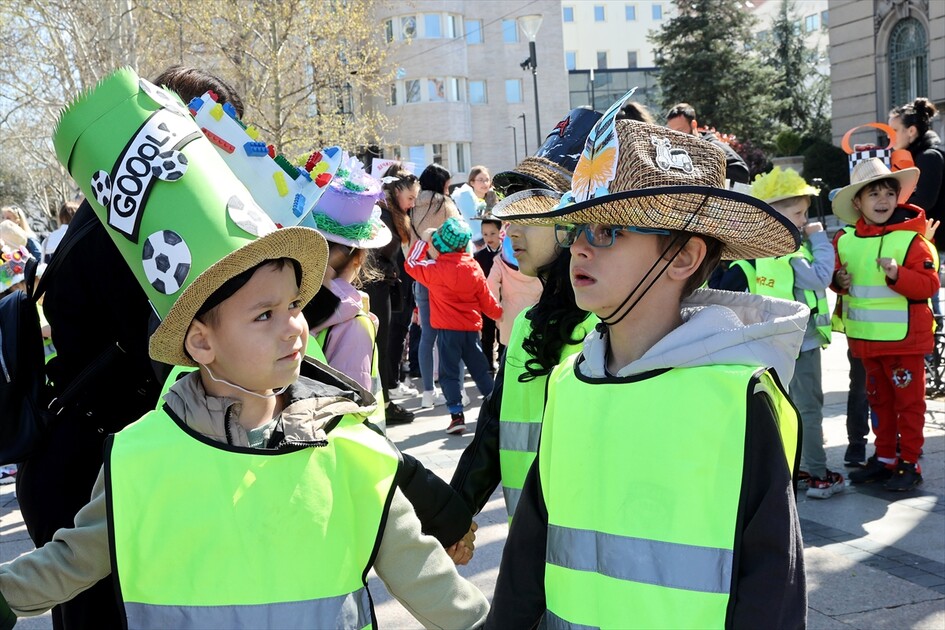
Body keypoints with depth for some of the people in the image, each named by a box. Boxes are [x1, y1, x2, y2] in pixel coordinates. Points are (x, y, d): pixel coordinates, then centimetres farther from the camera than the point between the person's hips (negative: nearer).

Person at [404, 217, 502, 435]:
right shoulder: (474, 268, 1)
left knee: (450, 372, 1)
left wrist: (423, 241, 11)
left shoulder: (438, 269, -13)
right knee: (479, 369, 16)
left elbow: (412, 264, 2)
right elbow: (486, 300, 8)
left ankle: (457, 415, -4)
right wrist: (499, 313, 27)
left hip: (448, 329, -4)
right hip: (472, 327, 4)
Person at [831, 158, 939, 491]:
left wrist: (897, 274, -30)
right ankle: (884, 458, 29)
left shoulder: (911, 239, -12)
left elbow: (929, 285, -15)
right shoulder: (845, 240, 3)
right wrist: (839, 281, -6)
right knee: (879, 399, 17)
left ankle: (909, 464, 15)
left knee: (908, 401, 4)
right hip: (865, 338, 5)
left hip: (904, 337, -5)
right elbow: (836, 274, 16)